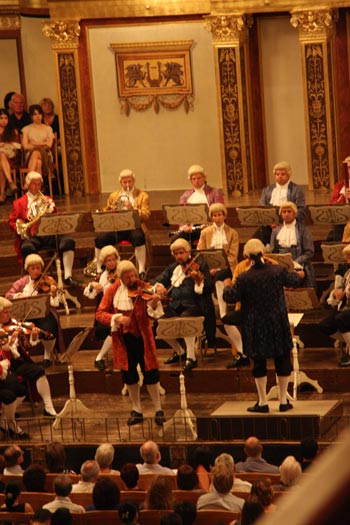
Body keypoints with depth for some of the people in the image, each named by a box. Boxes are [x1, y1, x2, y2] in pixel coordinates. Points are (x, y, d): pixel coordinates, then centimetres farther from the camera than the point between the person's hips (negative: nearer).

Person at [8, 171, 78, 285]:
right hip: (31, 236, -3)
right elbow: (11, 221, 11)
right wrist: (19, 226, -11)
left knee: (68, 241, -25)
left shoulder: (47, 200, 25)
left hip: (49, 234, 3)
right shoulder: (19, 203, 18)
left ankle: (68, 277, -23)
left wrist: (51, 207, -1)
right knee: (27, 247, -38)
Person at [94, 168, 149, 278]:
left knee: (138, 237, -37)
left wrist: (133, 208, -18)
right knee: (100, 239, -24)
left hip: (133, 227, -3)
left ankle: (141, 271, -33)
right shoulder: (113, 196, 21)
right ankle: (99, 271, -12)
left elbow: (146, 215, -1)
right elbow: (105, 212, 30)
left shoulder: (142, 196, 11)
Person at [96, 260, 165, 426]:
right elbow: (100, 313, -3)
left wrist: (153, 304, -32)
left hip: (141, 337, -2)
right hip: (123, 339, 2)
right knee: (129, 376, 10)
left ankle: (158, 410, 11)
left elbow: (151, 314, -10)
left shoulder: (142, 289, -5)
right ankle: (136, 411, 24)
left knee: (150, 373, -1)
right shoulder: (112, 291, -1)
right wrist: (116, 318, -19)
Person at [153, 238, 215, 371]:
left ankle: (191, 357, -28)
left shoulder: (199, 265, 2)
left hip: (193, 305, -6)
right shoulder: (172, 268, 18)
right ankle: (179, 351, 7)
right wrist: (158, 286, -9)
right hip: (175, 305, 6)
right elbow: (158, 280, 15)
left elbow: (208, 288, -7)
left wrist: (198, 279, -28)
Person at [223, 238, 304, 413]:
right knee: (282, 359, 12)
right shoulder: (278, 271, -8)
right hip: (278, 324, 2)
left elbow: (230, 297, -7)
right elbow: (293, 281, 9)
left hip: (256, 328, -2)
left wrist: (227, 286, 15)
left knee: (259, 362, 7)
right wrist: (299, 275, 33)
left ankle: (263, 402, 10)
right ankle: (283, 401, 16)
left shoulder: (244, 278, -15)